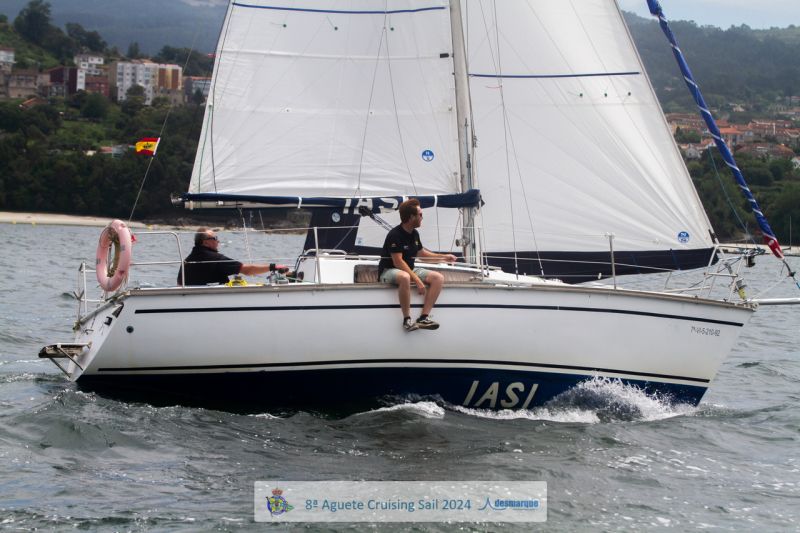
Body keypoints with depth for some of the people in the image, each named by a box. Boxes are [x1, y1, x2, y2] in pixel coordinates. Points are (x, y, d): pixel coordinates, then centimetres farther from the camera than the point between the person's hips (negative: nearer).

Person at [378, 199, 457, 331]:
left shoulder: (414, 234, 8)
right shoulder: (395, 235, -18)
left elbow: (422, 253, 25)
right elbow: (398, 262, -24)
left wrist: (444, 257, 20)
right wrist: (417, 280, -28)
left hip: (409, 269, 8)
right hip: (389, 271, -8)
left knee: (438, 278, -12)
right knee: (405, 277, -43)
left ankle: (423, 318, -20)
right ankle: (407, 319, -32)